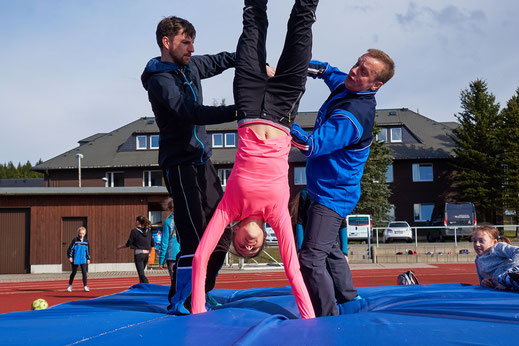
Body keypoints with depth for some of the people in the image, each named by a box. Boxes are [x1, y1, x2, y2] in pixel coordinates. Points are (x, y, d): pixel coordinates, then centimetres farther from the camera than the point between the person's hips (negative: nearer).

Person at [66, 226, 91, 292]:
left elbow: (88, 250, 14)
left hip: (83, 259, 2)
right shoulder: (75, 240, -5)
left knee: (84, 272, -7)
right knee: (74, 272, 8)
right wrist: (70, 256, -8)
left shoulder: (86, 241, 6)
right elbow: (70, 248, -3)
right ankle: (70, 285, 26)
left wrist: (88, 258, 13)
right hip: (75, 259, -2)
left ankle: (85, 286, -4)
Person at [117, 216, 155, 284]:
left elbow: (128, 244, -5)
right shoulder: (148, 231, 8)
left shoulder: (134, 231, -7)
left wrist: (120, 246, 13)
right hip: (146, 254, 6)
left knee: (141, 274, -7)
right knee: (141, 273, 19)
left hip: (138, 253, -6)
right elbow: (152, 244, 10)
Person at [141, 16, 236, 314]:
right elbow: (191, 112, -27)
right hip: (181, 165, -8)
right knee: (197, 241, -14)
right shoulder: (159, 80, -12)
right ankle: (179, 304, -1)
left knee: (221, 236, 6)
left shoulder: (190, 66, 13)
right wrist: (236, 112, -37)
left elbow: (219, 61, 32)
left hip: (202, 161, 9)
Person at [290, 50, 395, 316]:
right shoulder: (344, 86, 1)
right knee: (329, 249, 24)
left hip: (332, 195, -11)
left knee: (311, 259, -17)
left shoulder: (354, 116, -28)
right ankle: (349, 301, 38)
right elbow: (328, 71, 23)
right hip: (329, 191, 11)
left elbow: (312, 146, -33)